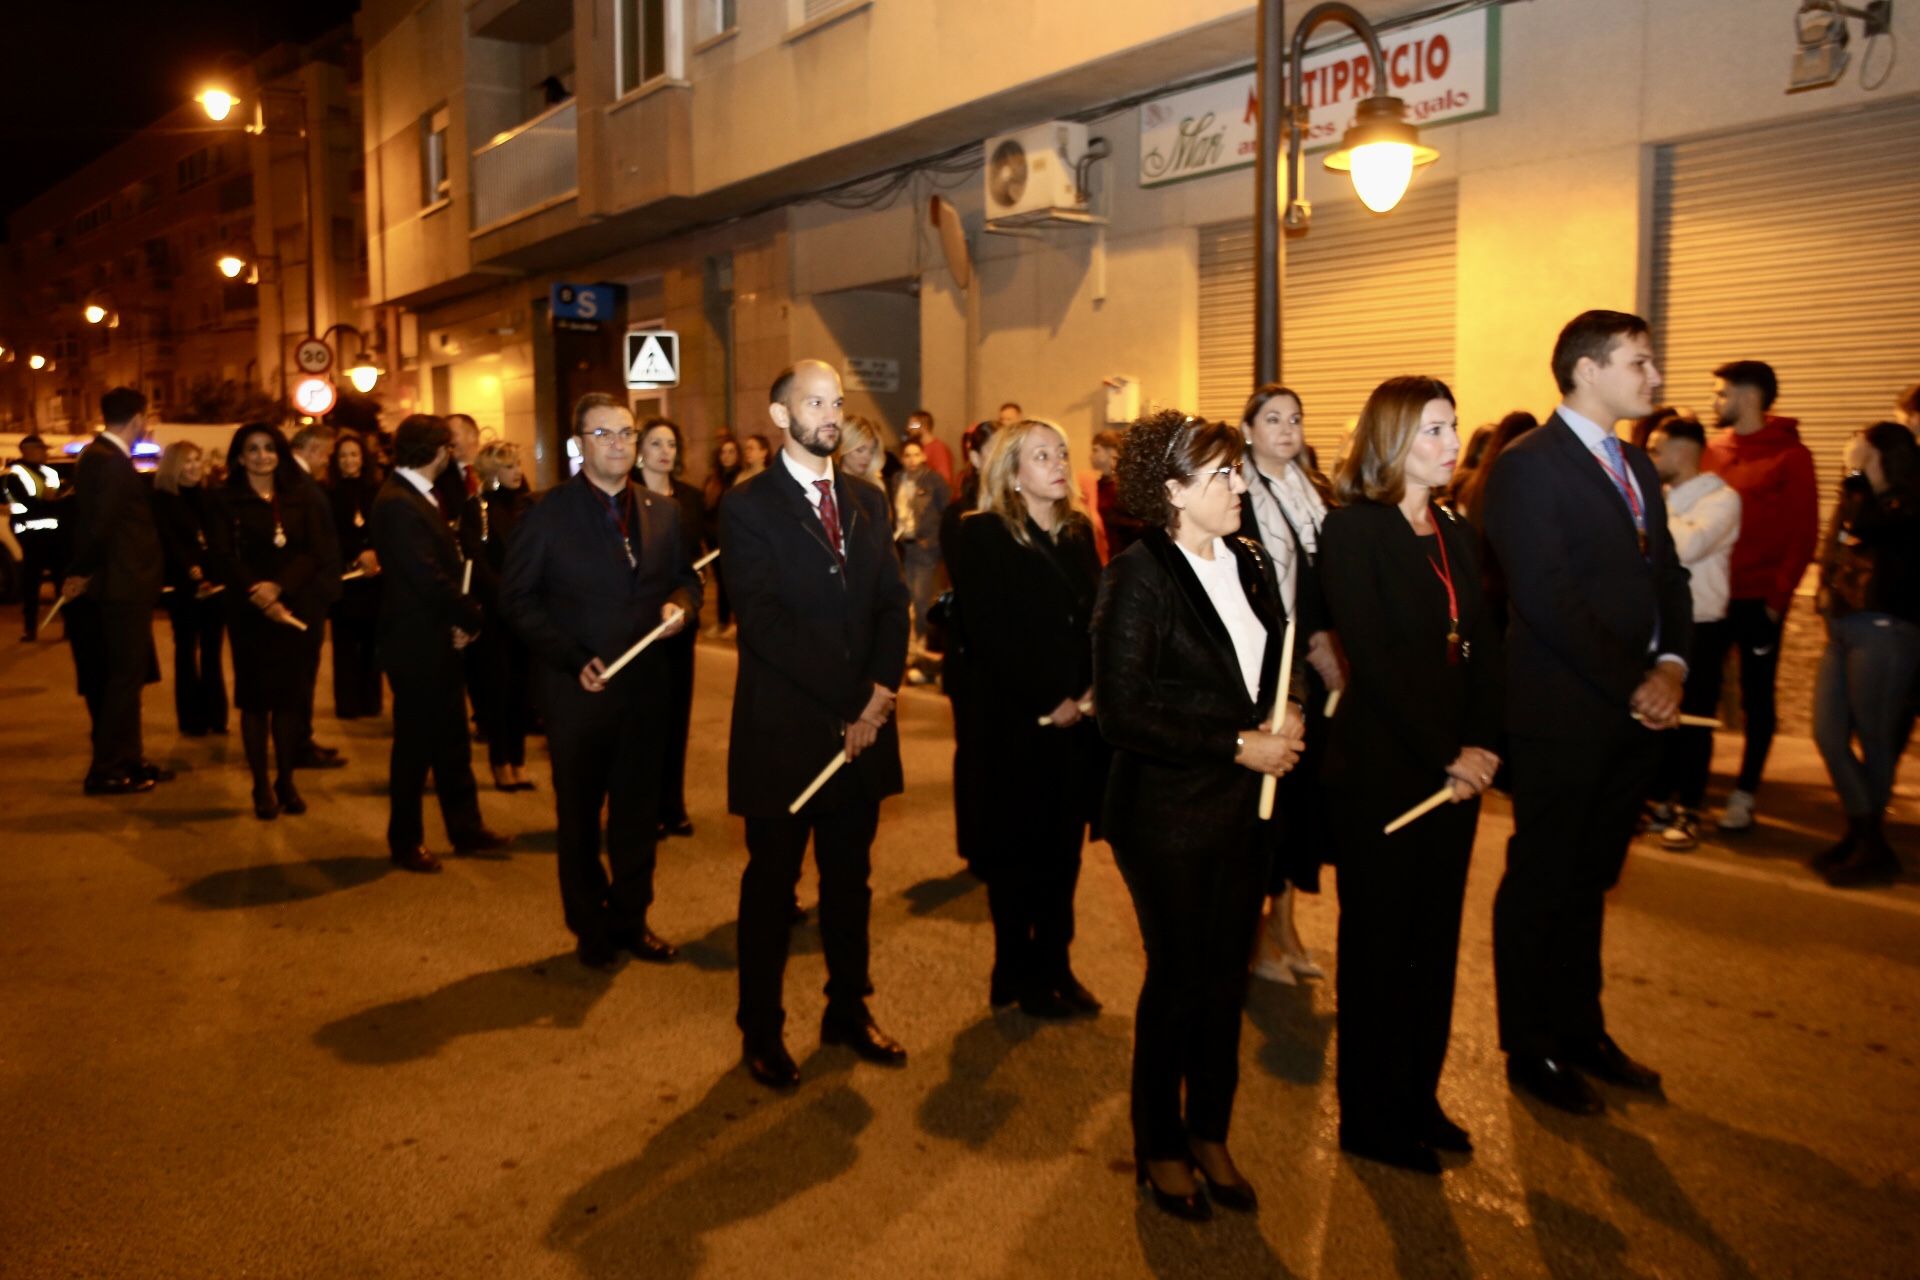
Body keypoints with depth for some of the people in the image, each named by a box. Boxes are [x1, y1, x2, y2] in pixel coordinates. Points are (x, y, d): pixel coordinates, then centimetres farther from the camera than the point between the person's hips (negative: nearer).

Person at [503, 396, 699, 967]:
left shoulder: (663, 512, 6)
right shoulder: (549, 514, -5)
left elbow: (686, 577, 14)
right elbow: (518, 597, -6)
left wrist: (682, 605, -10)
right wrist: (572, 658, -16)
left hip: (647, 686, 3)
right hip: (578, 690, -3)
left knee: (638, 812, 12)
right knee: (579, 817, 11)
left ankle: (630, 920, 28)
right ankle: (590, 928, 27)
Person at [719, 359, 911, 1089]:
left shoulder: (868, 503, 11)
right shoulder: (749, 507, -7)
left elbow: (892, 604, 5)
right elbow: (765, 622, -17)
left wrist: (881, 691, -11)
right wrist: (851, 701, -18)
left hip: (861, 729, 5)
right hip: (784, 731, -5)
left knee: (849, 879, 16)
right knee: (772, 885, 9)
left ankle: (848, 1012, 33)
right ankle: (761, 1031, 25)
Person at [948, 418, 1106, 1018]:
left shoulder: (1078, 531, 12)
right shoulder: (981, 536, -7)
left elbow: (1097, 618, 9)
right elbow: (990, 637, -13)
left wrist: (1094, 689, -7)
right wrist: (1046, 704, -14)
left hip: (1079, 719, 6)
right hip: (1017, 723, -5)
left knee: (1064, 849, 11)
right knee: (1017, 851, 6)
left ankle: (1054, 964, 25)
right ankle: (1016, 976, 20)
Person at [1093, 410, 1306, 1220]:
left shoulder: (1250, 563, 5)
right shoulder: (1139, 576, -15)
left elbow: (1280, 660, 19)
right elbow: (1122, 714, -20)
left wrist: (1289, 712, -3)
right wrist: (1237, 746, -18)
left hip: (1243, 810, 6)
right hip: (1168, 818, -6)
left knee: (1227, 979, 15)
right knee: (1178, 982, 9)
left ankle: (1210, 1135, 35)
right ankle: (1160, 1148, 31)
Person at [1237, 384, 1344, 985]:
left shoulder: (1318, 493, 12)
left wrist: (1330, 643, -1)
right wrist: (1309, 644, -12)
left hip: (1317, 665, 6)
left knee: (1304, 789, 10)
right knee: (1261, 795, -2)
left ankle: (1283, 922, 24)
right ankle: (1254, 936, 13)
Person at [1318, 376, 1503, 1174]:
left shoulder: (1457, 533, 12)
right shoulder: (1352, 530, -10)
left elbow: (1483, 645, 5)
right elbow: (1375, 659, -17)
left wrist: (1481, 744, -9)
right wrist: (1442, 757, -17)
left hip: (1456, 769, 7)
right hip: (1382, 768, -7)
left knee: (1436, 938, 14)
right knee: (1378, 941, 5)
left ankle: (1418, 1097, 30)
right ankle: (1370, 1118, 20)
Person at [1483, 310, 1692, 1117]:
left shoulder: (1635, 465, 15)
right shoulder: (1528, 466, -12)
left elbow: (1667, 574, 15)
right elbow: (1548, 600, -19)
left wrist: (1671, 666, -3)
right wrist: (1633, 685, -15)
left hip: (1635, 712, 8)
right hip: (1564, 715, -8)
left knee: (1590, 881, 18)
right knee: (1541, 885, 5)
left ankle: (1581, 1030, 33)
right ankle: (1530, 1051, 20)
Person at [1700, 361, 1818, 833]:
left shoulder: (1791, 456, -5)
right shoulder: (1713, 450, 6)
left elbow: (1804, 534, -7)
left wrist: (1778, 595, -12)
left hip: (1758, 599, -4)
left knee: (1756, 698, 7)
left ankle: (1744, 795, 15)